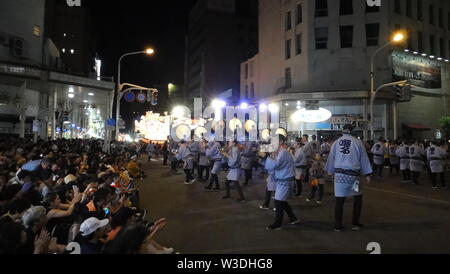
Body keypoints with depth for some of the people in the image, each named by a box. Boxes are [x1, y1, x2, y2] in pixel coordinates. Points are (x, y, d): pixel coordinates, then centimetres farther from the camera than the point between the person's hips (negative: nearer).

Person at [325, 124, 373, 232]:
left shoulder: (336, 143, 5)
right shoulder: (357, 142, -1)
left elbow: (331, 159, 12)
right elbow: (364, 159, 5)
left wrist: (331, 172, 25)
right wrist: (367, 174, 12)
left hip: (339, 174, 2)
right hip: (353, 174, -2)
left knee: (339, 199, 7)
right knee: (358, 197, 17)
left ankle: (338, 225, 11)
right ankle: (356, 224, 20)